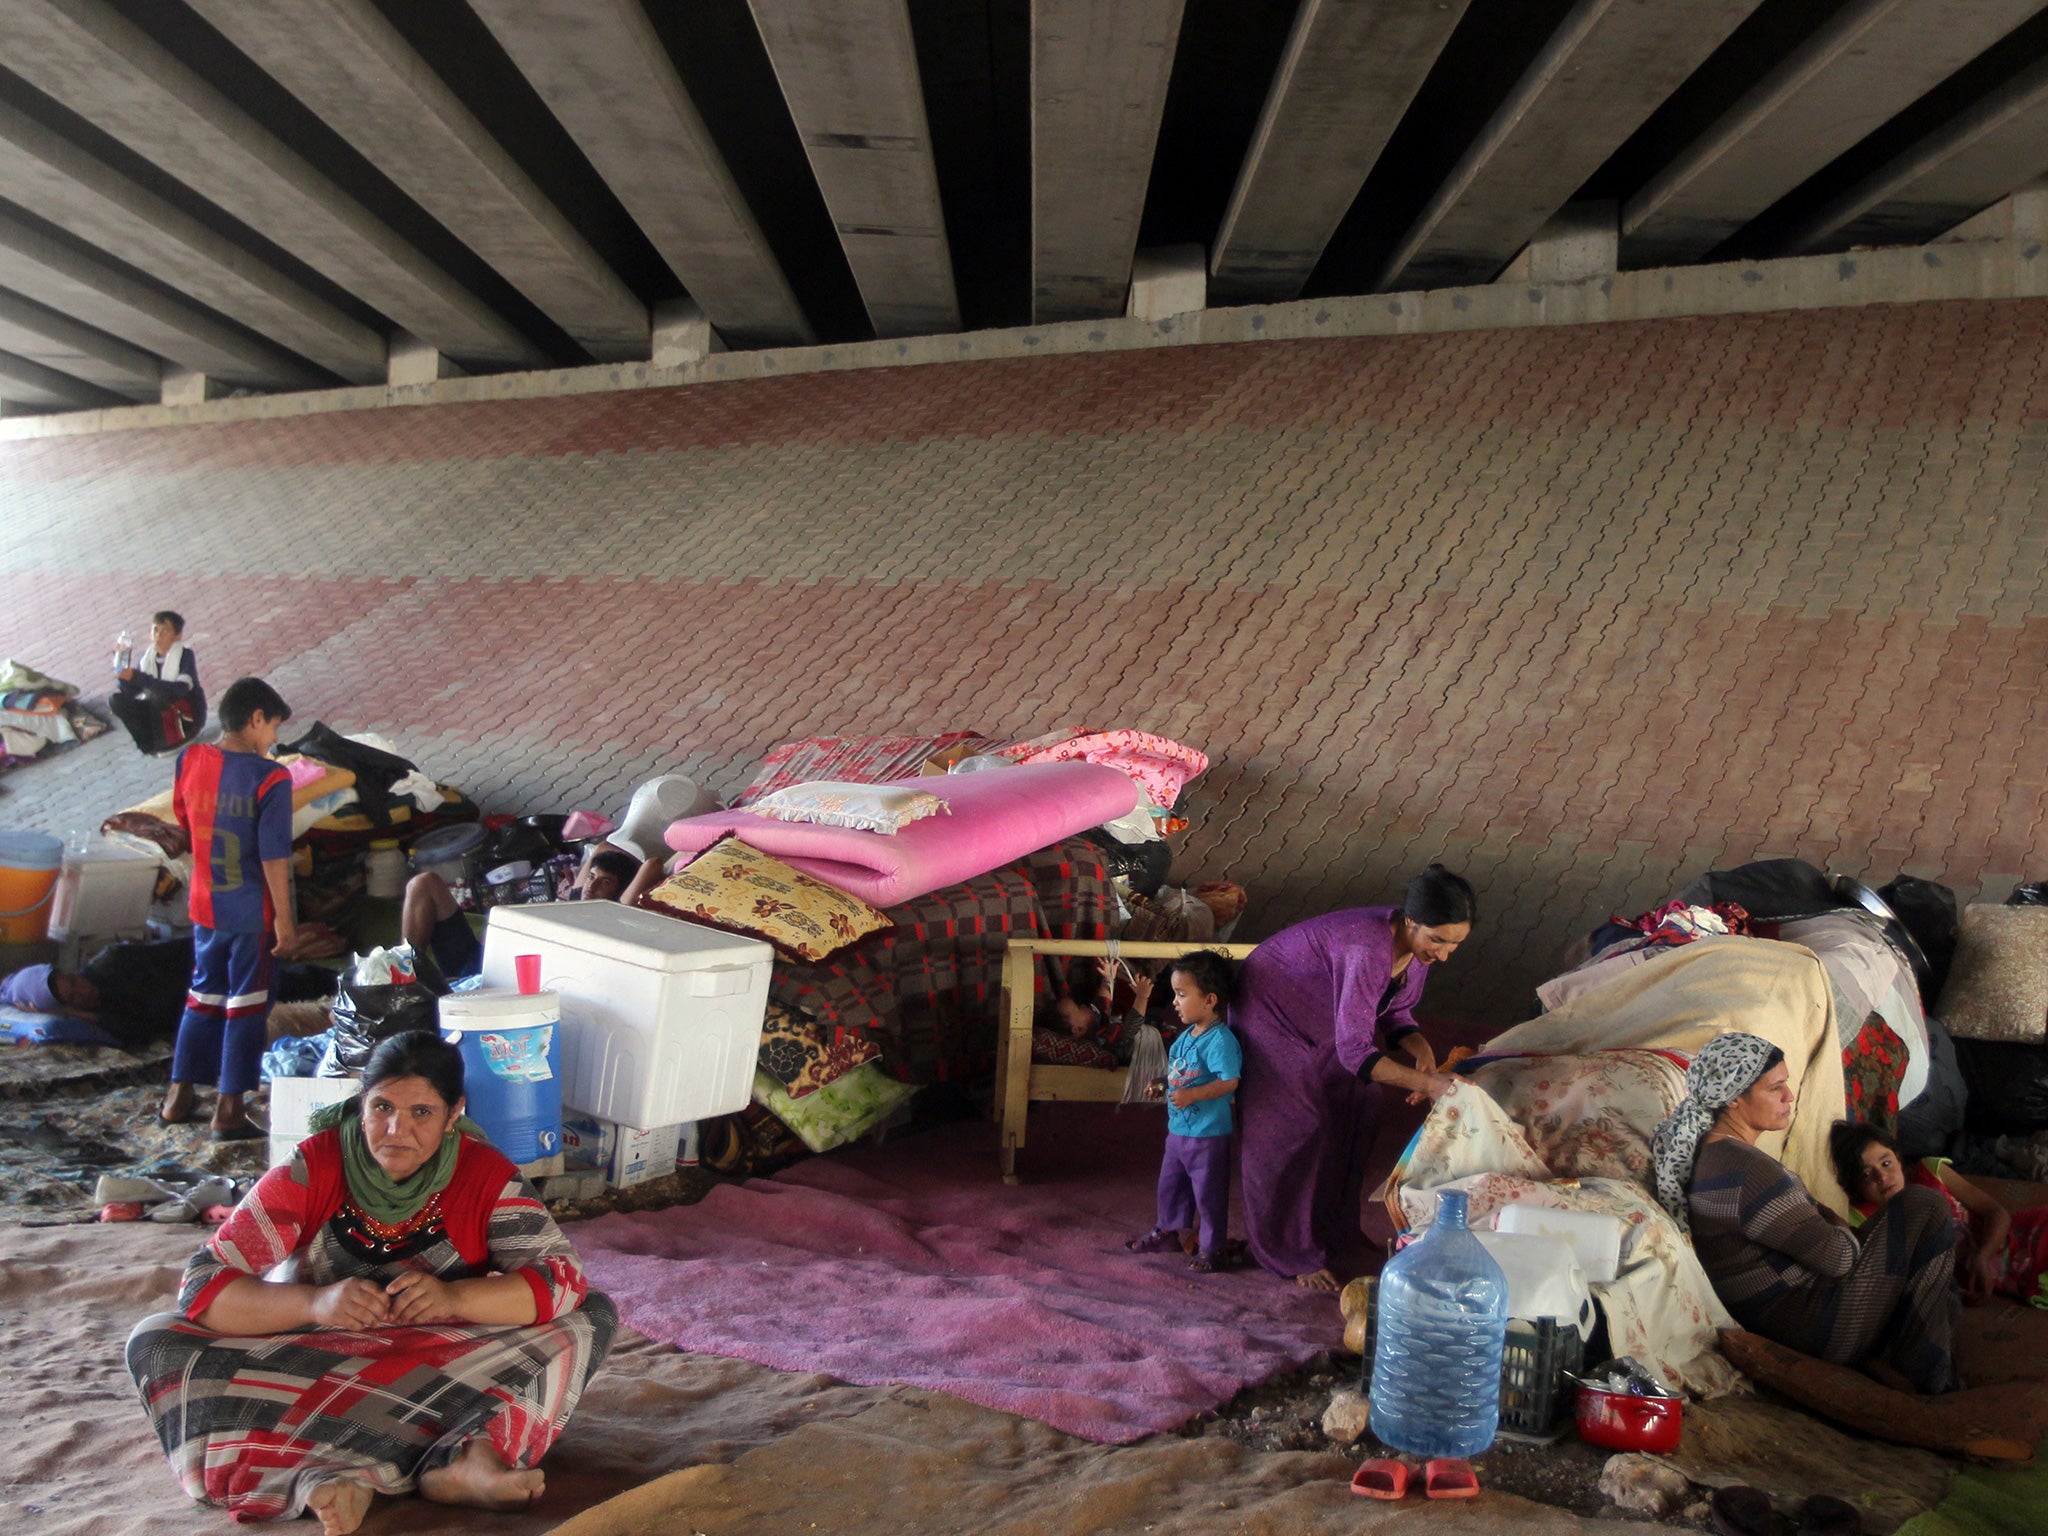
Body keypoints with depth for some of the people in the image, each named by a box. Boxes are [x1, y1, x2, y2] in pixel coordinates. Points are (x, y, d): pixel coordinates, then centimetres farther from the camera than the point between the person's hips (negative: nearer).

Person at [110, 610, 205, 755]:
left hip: (186, 718, -6)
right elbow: (130, 692, -6)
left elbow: (180, 690, -32)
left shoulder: (185, 655, -15)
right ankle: (150, 744, -12)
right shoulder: (146, 657, 0)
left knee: (158, 694, -32)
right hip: (160, 714, 6)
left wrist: (137, 677, -38)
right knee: (117, 700, -10)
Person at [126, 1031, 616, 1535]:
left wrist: (456, 1298, -34)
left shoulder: (486, 1174, -10)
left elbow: (566, 1280, -18)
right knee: (154, 1343, -23)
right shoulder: (311, 1169, -10)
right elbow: (202, 1285, -15)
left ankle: (469, 1462, -41)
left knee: (593, 1317, -19)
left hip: (451, 1369, 0)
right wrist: (314, 1303, -32)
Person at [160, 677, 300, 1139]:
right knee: (246, 1005, 5)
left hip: (205, 906, 6)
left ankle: (179, 1096, 28)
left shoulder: (190, 760, -2)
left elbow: (184, 822, 11)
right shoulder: (270, 779, -19)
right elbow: (274, 857, -19)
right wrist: (285, 921, -13)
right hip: (252, 910, -6)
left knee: (203, 996, 21)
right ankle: (229, 1110, 10)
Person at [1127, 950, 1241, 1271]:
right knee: (1171, 1184, 22)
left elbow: (1230, 1081, -28)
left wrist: (1192, 1095, -32)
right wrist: (1161, 1085, 9)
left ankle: (1212, 1248, 17)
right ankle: (1168, 1231, 40)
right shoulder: (1185, 1036, 7)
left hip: (1208, 1134, -9)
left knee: (1209, 1192, 4)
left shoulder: (1220, 1040, -21)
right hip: (1177, 1130, 9)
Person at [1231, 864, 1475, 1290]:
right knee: (1296, 1130, -4)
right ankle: (1294, 1255, 12)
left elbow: (1394, 1012, -2)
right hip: (1273, 1011, -8)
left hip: (1327, 1017, 8)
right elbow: (1354, 1051, -41)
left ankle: (1336, 1229, 28)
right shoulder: (1368, 949, -41)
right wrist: (1427, 1084, -47)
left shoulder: (1417, 942, -16)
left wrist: (1420, 1049, -22)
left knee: (1357, 1104, 10)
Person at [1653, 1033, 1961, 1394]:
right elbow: (1839, 1258, -20)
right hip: (1812, 1329, -10)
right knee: (1925, 1209, -5)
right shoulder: (1746, 1171, -27)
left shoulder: (1706, 1148, 4)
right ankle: (1930, 1380, 5)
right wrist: (1843, 1232, 1)